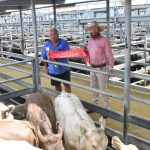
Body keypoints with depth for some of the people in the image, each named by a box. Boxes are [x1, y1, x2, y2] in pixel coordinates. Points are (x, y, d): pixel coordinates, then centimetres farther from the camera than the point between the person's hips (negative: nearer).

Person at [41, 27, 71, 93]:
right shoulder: (47, 44, 0)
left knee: (67, 85, 7)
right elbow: (44, 57, 7)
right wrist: (46, 67, 5)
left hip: (64, 69, -4)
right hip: (53, 70, 4)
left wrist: (58, 58, -29)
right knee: (57, 85, 19)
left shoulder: (64, 43, -12)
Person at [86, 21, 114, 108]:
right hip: (92, 68, 7)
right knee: (93, 88, 18)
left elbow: (109, 55, -14)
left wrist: (110, 69, -16)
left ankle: (107, 108, 14)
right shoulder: (90, 40, 6)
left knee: (103, 89, 0)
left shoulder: (104, 40, -14)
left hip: (102, 68, -7)